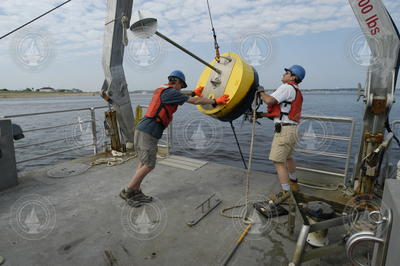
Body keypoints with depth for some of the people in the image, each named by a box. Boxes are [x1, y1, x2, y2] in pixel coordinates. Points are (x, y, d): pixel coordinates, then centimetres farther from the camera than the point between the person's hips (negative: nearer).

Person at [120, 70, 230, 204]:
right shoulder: (171, 92, -7)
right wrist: (215, 101, 3)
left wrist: (194, 93, 47)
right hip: (148, 132, -10)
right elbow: (195, 101, -7)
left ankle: (136, 192, 18)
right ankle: (127, 191, 6)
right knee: (149, 165, -2)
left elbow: (179, 98, 37)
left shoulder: (159, 90, 20)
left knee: (144, 163, 14)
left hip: (141, 129, 10)